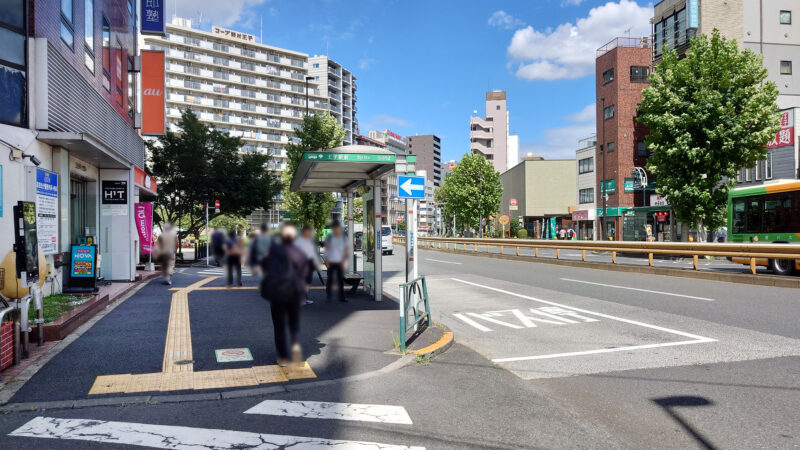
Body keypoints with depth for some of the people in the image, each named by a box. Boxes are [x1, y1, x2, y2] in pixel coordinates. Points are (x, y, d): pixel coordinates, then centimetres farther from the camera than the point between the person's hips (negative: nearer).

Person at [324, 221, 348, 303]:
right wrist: (326, 261, -4)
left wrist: (344, 260, -3)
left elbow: (345, 250, 8)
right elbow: (326, 249, 3)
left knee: (341, 279, 1)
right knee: (330, 279, 2)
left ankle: (341, 297, 6)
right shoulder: (329, 237, 2)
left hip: (340, 262, 2)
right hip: (331, 262, -1)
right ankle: (329, 296, 11)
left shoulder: (343, 237, 6)